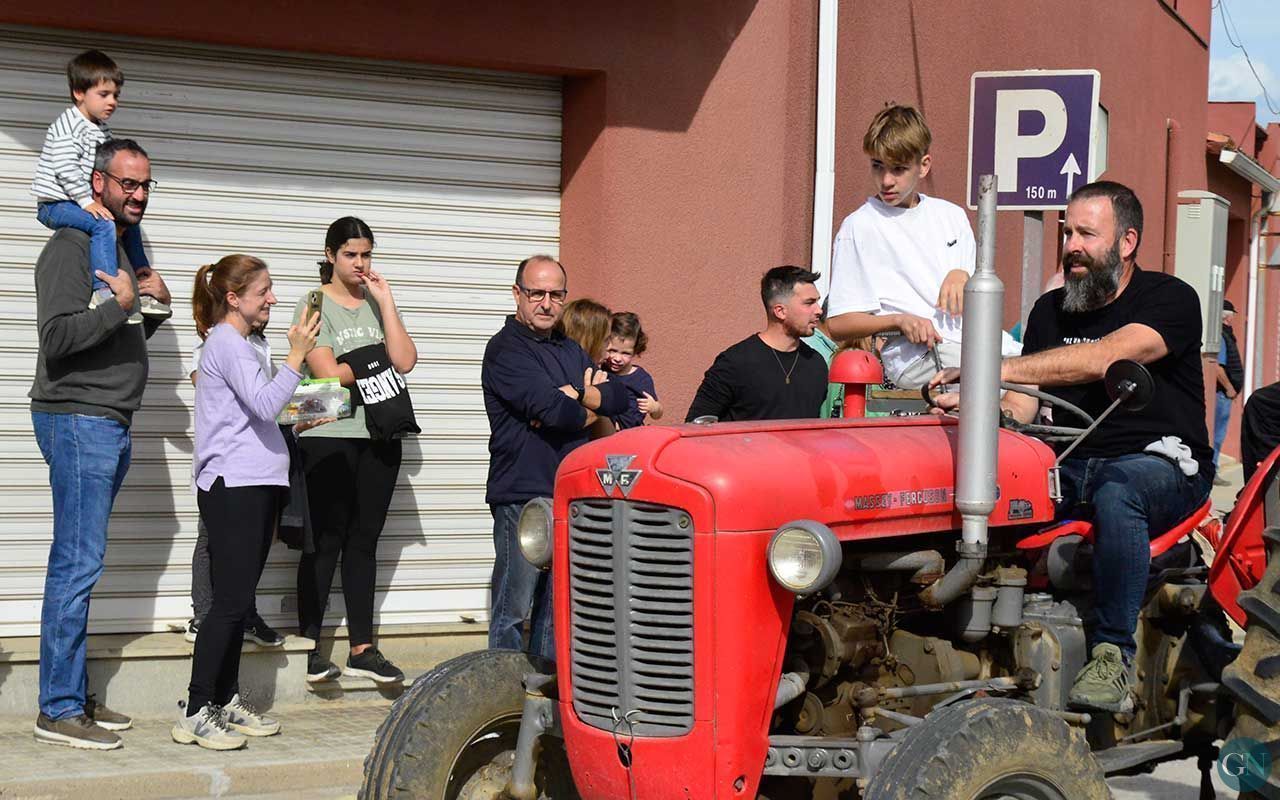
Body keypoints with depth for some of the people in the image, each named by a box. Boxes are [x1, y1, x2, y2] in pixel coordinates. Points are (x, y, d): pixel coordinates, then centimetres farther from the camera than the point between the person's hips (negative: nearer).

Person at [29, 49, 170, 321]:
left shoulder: (102, 131, 14)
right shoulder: (68, 125, -15)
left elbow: (106, 171, 18)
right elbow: (65, 168, -25)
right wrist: (87, 201, -26)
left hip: (81, 203, 10)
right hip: (55, 204, -10)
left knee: (129, 224, 14)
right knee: (103, 225, -30)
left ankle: (144, 291, 20)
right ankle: (104, 293, -39)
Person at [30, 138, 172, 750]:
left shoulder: (119, 251, 20)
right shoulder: (71, 248, -10)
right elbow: (58, 337, -20)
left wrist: (155, 303, 13)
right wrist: (121, 306, -17)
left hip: (111, 425, 10)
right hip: (78, 420, -10)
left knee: (79, 566, 11)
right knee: (77, 566, -10)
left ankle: (74, 697, 15)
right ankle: (57, 710, -7)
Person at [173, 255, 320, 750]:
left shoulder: (240, 343, 20)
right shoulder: (226, 342, -11)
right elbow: (266, 403, -22)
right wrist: (297, 356, -17)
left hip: (256, 486, 10)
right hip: (232, 487, -10)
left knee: (238, 601, 12)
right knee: (231, 601, -11)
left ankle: (226, 701, 17)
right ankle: (194, 713, -10)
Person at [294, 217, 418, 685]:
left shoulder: (377, 305, 15)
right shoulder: (315, 306, -1)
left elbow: (404, 360, 0)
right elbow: (327, 372, -13)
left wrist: (385, 300, -2)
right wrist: (375, 362, 0)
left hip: (380, 438, 5)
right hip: (330, 437, -5)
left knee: (364, 542, 7)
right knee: (326, 541, -3)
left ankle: (362, 648, 10)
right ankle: (310, 645, 3)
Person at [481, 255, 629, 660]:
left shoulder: (570, 350, 18)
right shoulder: (506, 349, -8)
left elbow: (618, 398, 7)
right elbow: (550, 408, -19)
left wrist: (574, 397, -10)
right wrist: (591, 408, 0)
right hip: (522, 494, -8)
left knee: (557, 607, 12)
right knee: (514, 608, -3)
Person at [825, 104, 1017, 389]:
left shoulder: (952, 216, 21)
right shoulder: (859, 228, 4)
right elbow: (839, 325, 1)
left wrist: (962, 276, 1)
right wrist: (899, 320, -15)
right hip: (915, 354, -6)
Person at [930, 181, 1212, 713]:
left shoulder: (1169, 299, -4)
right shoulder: (1050, 311, 17)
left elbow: (1105, 359, -23)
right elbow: (1023, 405, 9)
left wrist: (997, 368, -29)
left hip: (1162, 463, -5)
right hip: (1073, 465, 5)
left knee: (1115, 493, -40)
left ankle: (1114, 656, -32)